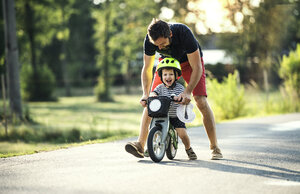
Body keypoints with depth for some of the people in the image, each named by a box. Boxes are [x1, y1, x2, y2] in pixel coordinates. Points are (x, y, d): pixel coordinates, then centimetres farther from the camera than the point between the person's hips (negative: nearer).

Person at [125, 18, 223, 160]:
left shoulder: (184, 34, -39)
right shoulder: (150, 39, -28)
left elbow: (197, 68, -33)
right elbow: (147, 69, -15)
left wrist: (187, 92, -42)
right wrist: (145, 94, -27)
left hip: (190, 61, -3)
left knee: (201, 101, -18)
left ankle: (214, 147, -8)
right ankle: (140, 144, -15)